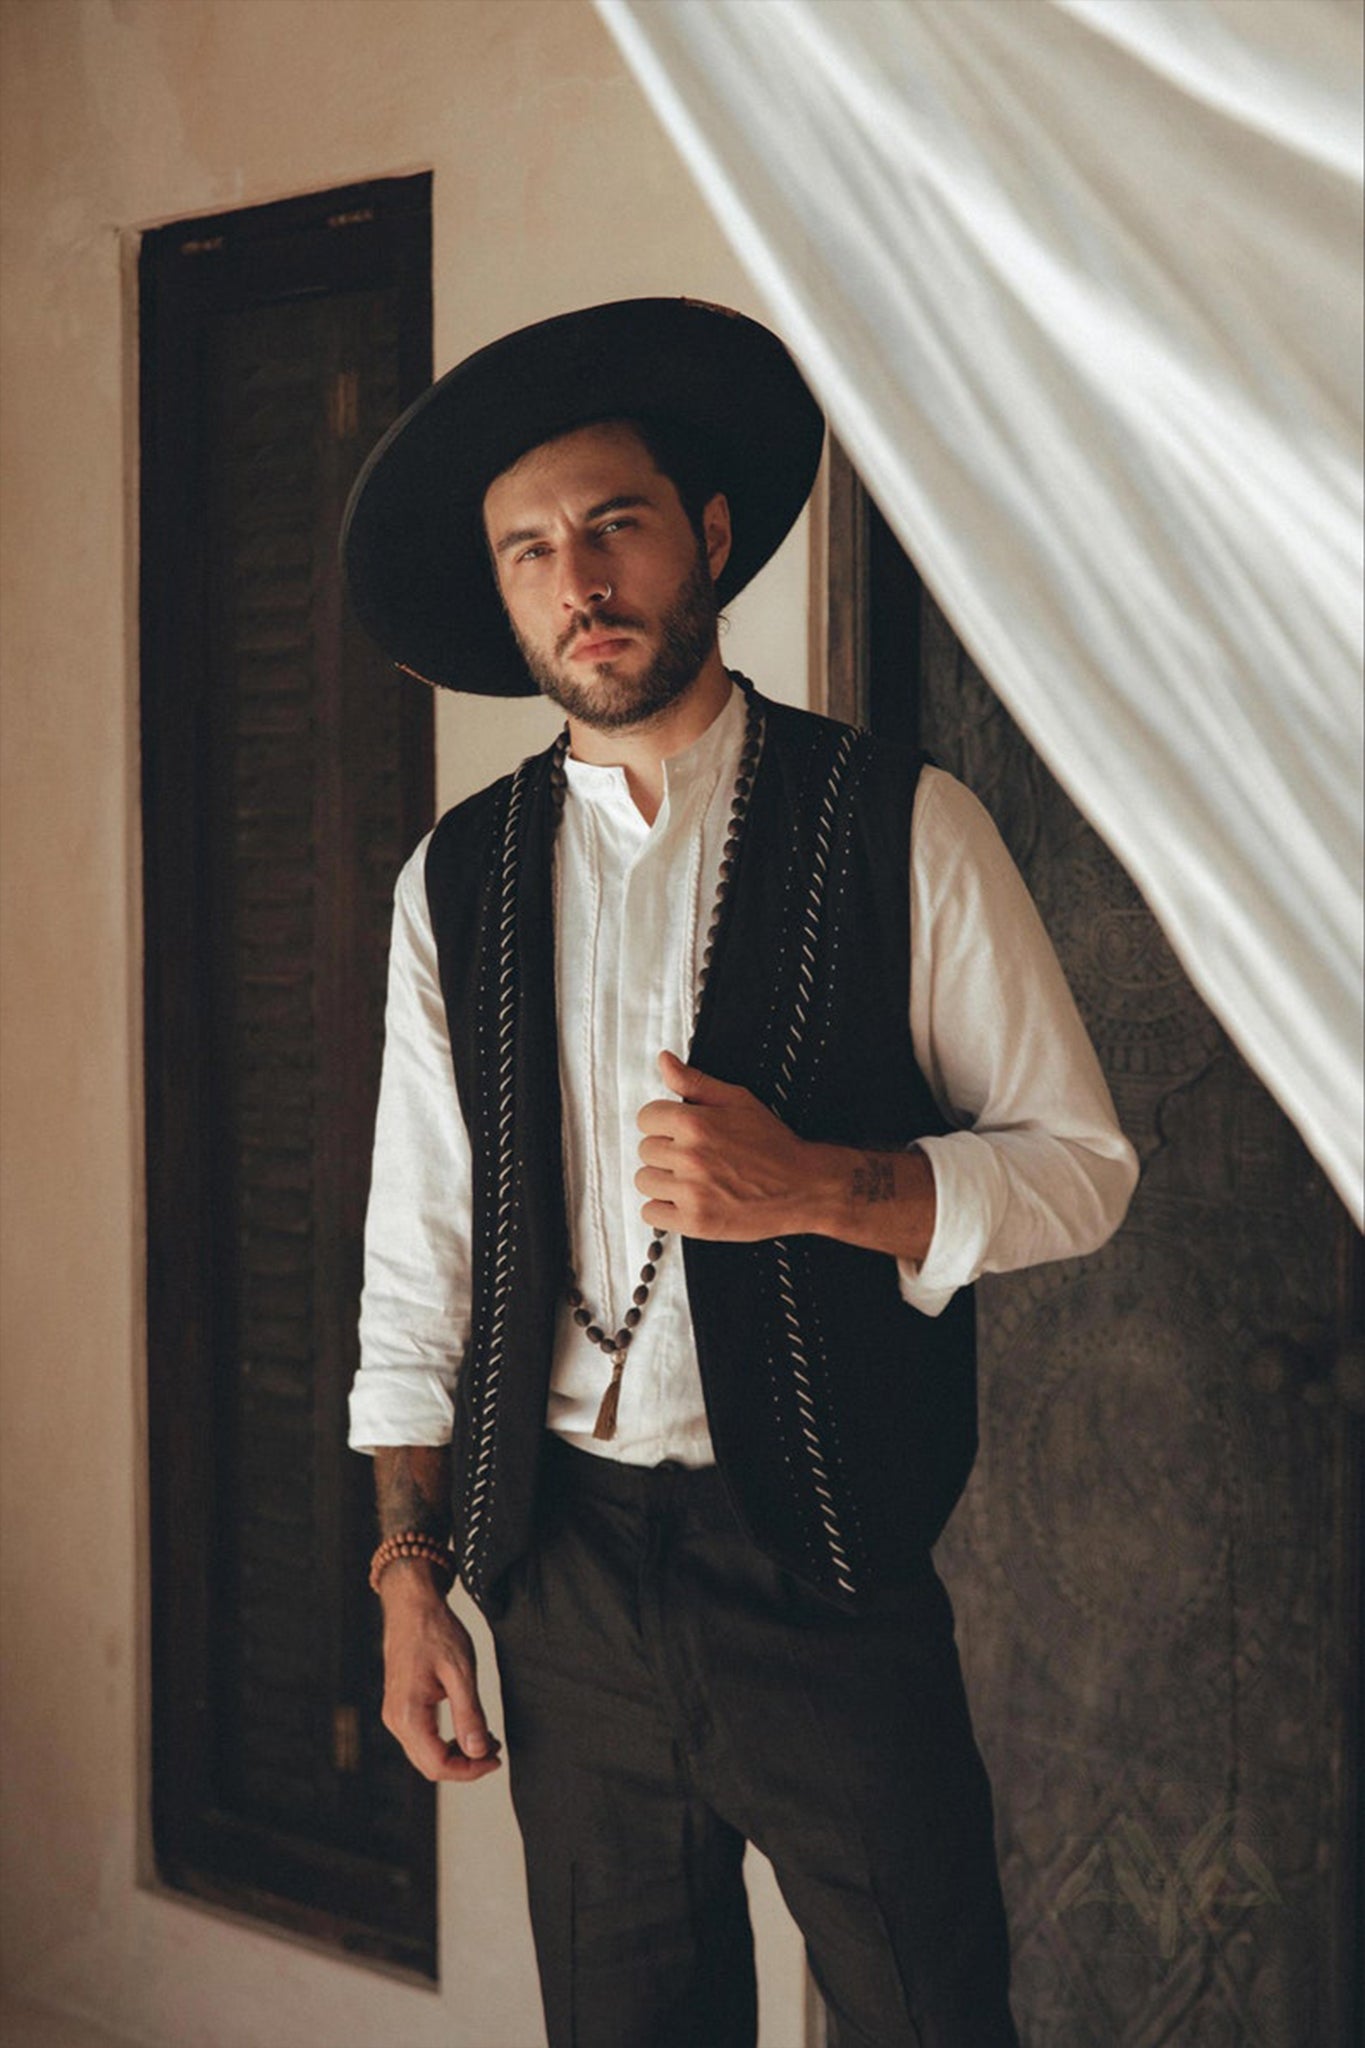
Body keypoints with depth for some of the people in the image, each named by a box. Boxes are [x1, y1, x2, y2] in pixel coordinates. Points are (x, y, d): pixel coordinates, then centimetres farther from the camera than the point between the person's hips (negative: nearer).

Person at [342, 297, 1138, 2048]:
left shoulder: (900, 831, -4)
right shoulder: (454, 886, 5)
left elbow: (1080, 1164, -2)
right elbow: (417, 1261, 10)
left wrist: (819, 1184, -18)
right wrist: (412, 1573, 6)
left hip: (833, 1574, -3)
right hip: (565, 1576, 3)